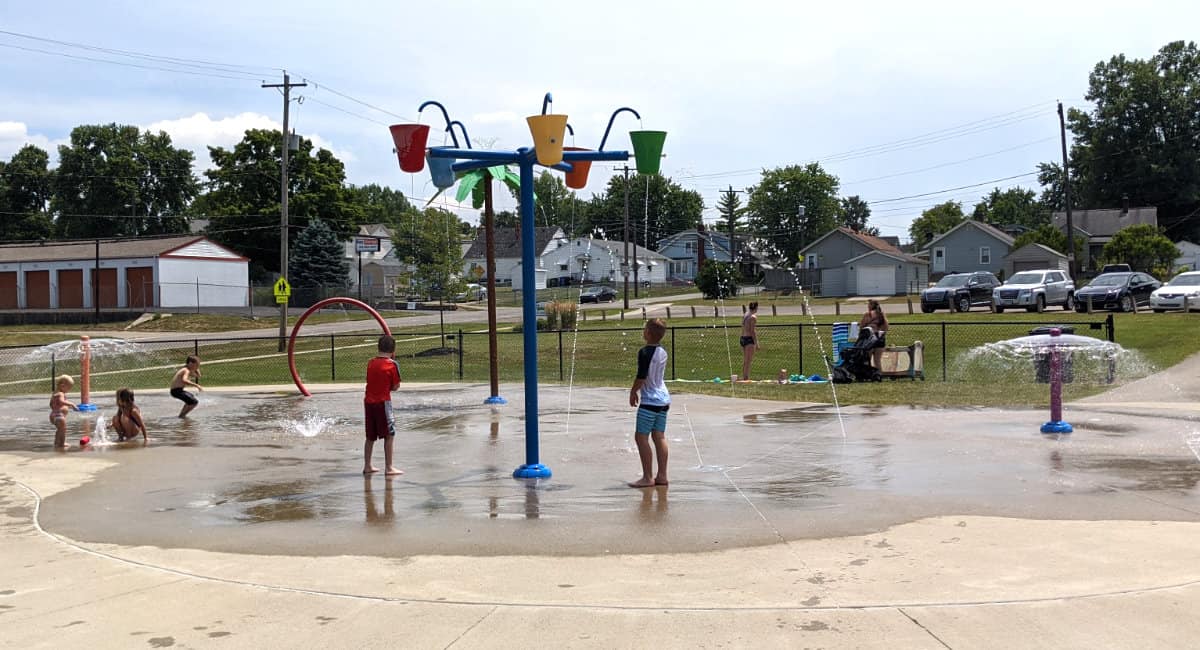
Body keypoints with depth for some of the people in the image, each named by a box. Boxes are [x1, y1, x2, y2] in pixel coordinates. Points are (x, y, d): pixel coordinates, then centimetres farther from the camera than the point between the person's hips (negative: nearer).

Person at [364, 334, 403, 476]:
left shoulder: (370, 363, 7)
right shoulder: (392, 364, -8)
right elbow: (396, 387, -4)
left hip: (368, 402, 6)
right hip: (383, 402, -6)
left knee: (370, 437, 15)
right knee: (389, 435, 0)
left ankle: (367, 466, 21)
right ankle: (389, 468, -3)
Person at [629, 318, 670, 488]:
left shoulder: (644, 352, -16)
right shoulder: (663, 352, 8)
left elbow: (641, 377, -17)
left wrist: (633, 391, 0)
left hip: (650, 401, -8)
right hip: (664, 400, 8)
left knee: (641, 437, -2)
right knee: (659, 437, 10)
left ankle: (647, 477, -2)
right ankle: (662, 475, 12)